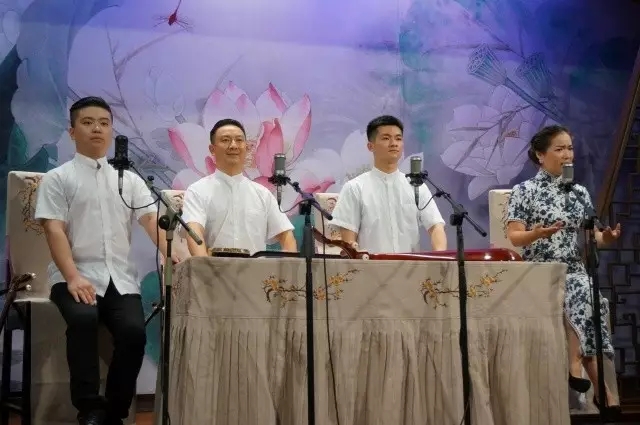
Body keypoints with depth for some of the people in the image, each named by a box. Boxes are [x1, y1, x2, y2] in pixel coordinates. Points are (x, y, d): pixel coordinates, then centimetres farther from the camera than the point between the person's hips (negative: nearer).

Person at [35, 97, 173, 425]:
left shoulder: (130, 180, 16)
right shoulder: (57, 178, 6)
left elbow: (151, 219, 3)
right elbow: (54, 231, -5)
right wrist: (73, 277, -20)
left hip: (120, 278, 3)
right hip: (76, 277, -3)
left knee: (134, 331, -23)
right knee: (83, 319, -34)